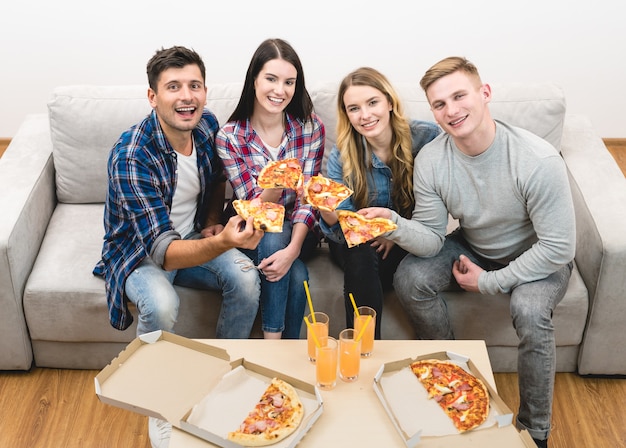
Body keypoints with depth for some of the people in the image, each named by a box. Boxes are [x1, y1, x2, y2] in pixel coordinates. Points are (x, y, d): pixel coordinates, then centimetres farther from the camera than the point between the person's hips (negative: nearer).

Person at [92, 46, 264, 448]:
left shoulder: (207, 124, -10)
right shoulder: (132, 156, -30)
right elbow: (161, 251, -37)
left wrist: (213, 222, -1)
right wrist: (221, 243, -54)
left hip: (194, 238, 5)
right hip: (140, 251, -5)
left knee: (246, 278, -23)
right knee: (161, 304, -36)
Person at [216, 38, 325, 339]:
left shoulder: (311, 127, -8)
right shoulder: (229, 137, -12)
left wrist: (292, 249, -29)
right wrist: (273, 188, -40)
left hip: (298, 228, 1)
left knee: (292, 271, -32)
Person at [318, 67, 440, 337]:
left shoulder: (427, 138, -15)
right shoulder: (342, 155, -10)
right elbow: (341, 230, -16)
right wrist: (328, 210, -39)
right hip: (358, 243, 1)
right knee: (362, 254, -32)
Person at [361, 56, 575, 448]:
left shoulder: (539, 161, -31)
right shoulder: (430, 160, -18)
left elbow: (558, 247, -24)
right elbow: (432, 240, -16)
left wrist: (490, 281, -20)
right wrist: (396, 225, -38)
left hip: (537, 257, -4)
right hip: (473, 247, 4)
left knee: (529, 310, -34)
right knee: (409, 279, -19)